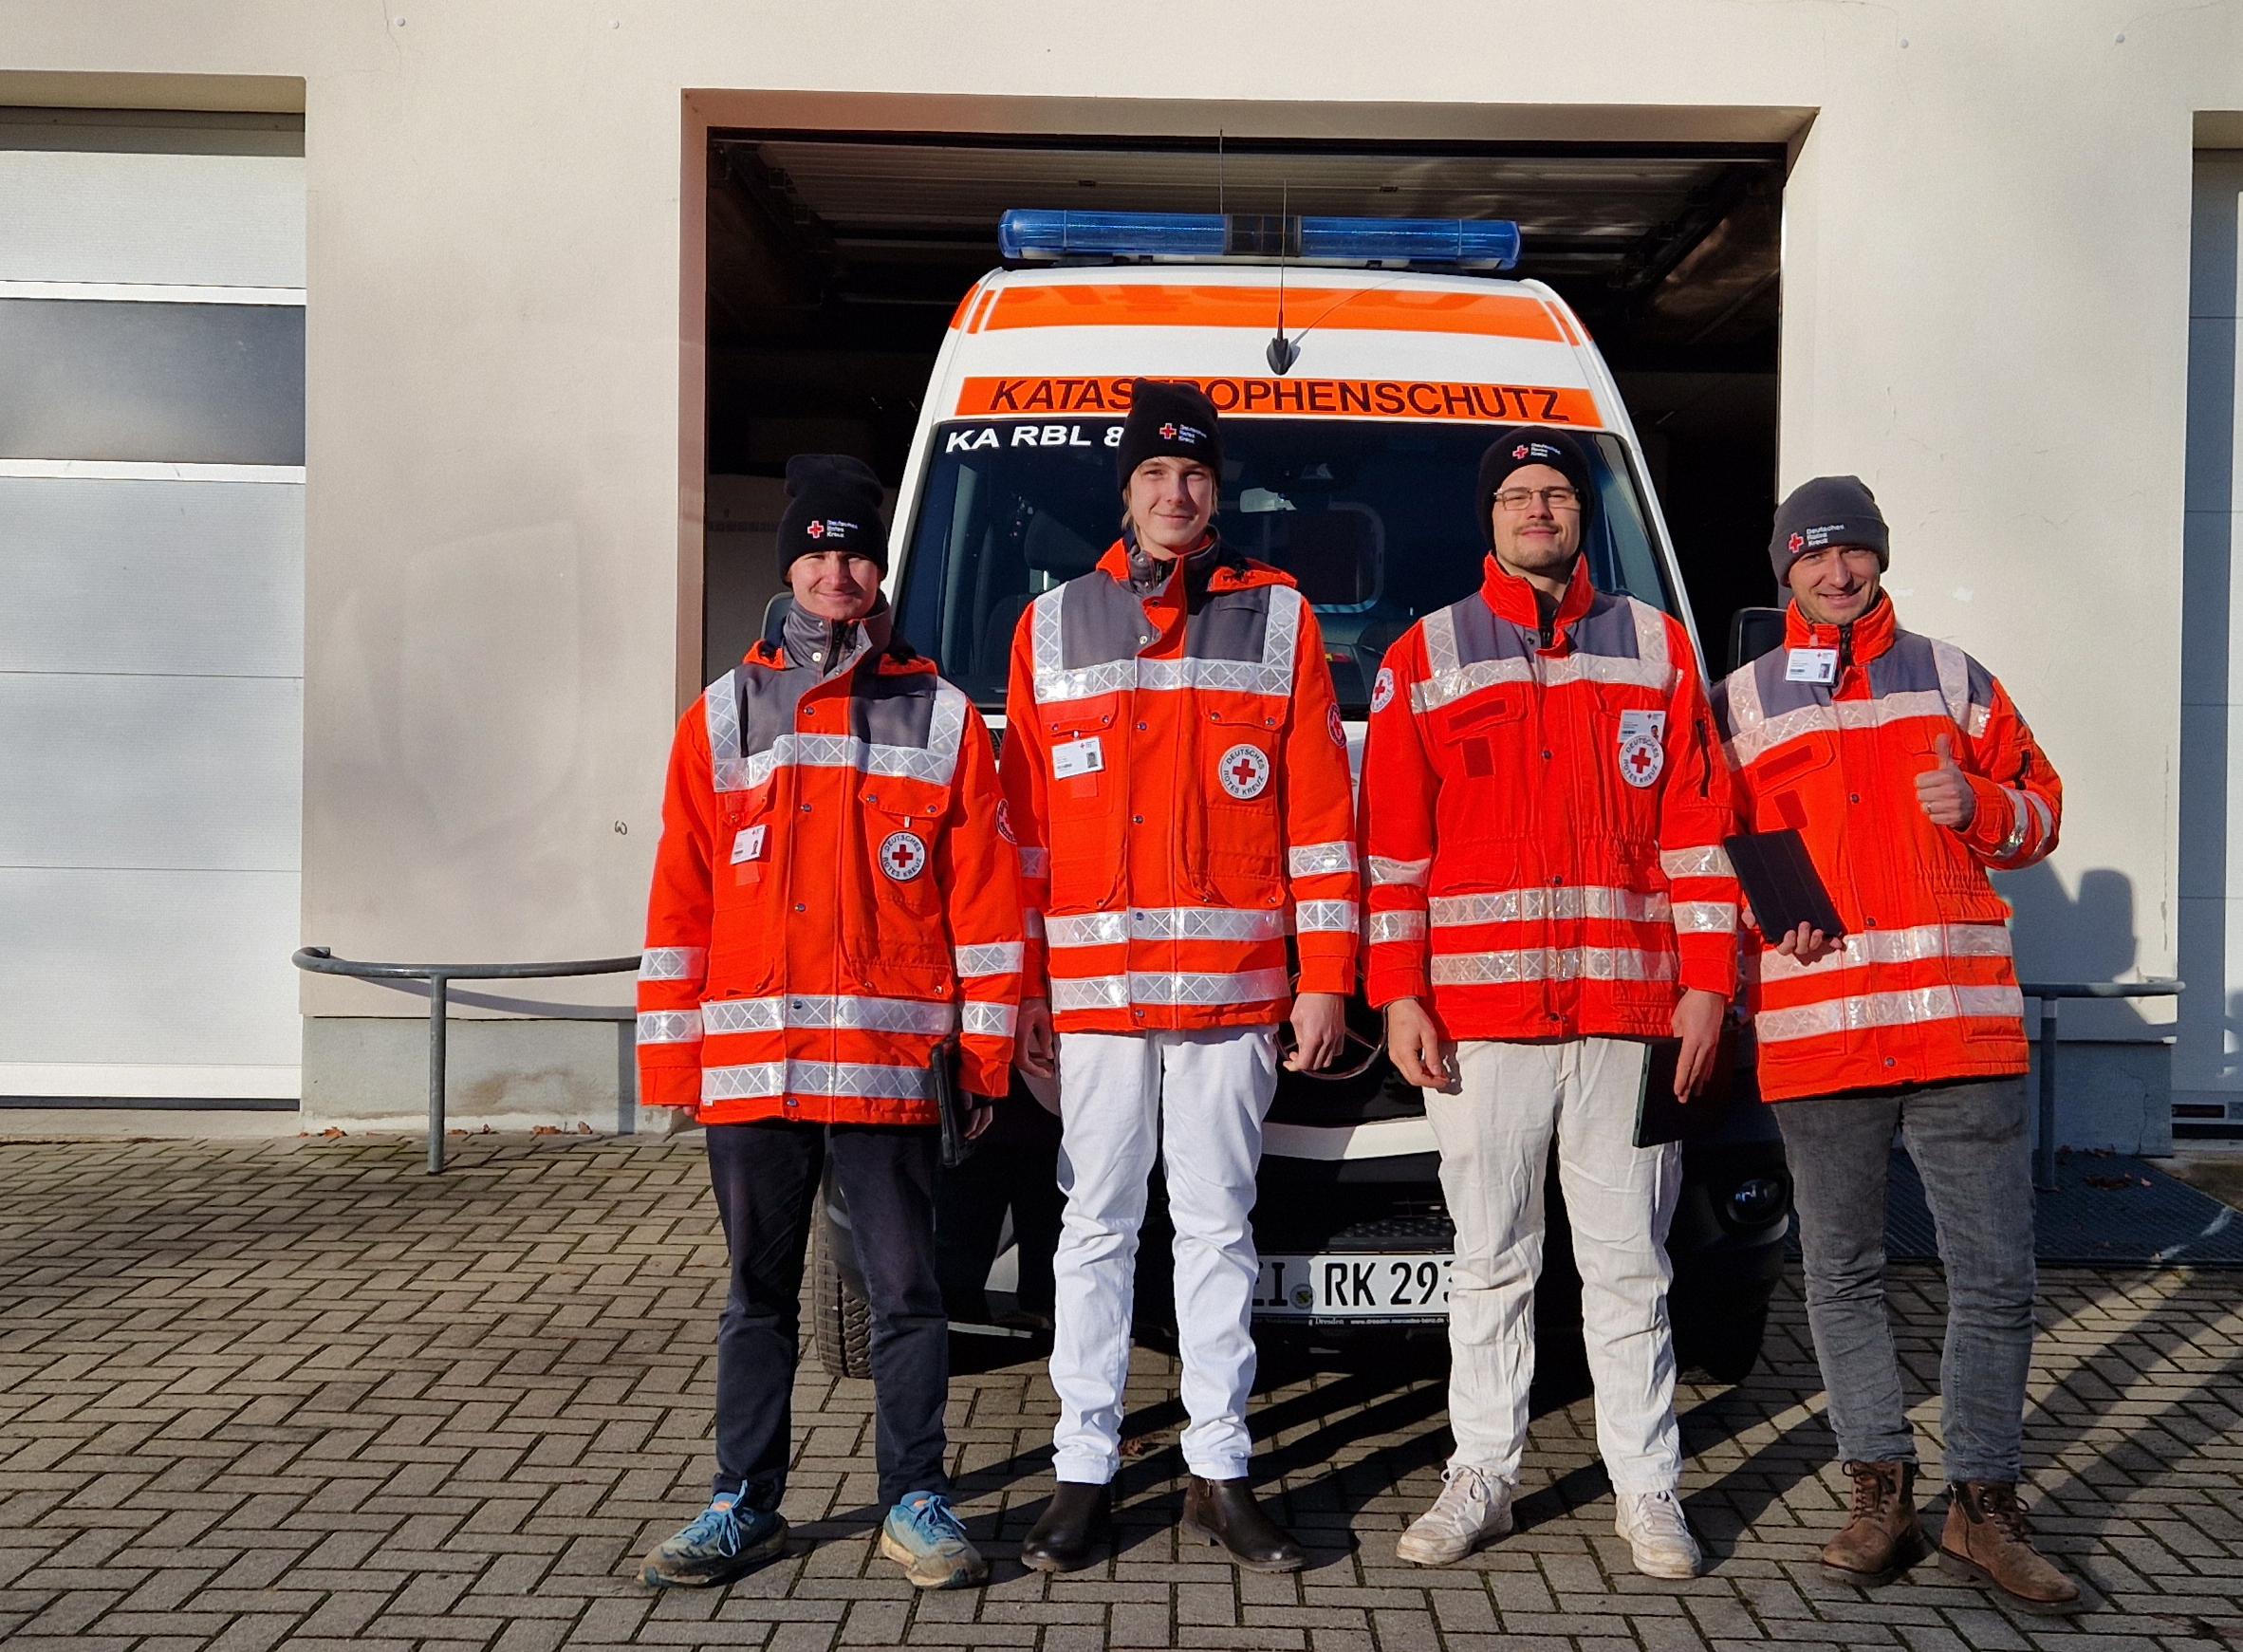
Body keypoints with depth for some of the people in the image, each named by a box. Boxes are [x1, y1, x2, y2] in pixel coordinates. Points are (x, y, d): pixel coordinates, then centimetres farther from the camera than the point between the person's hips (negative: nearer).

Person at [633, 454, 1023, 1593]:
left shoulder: (941, 718, 6)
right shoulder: (722, 717, 10)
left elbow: (985, 893, 4)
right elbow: (680, 899, 8)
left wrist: (983, 1049, -1)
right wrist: (671, 1056, 4)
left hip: (890, 1062, -1)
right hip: (749, 1063, 2)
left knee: (905, 1292, 4)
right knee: (759, 1293, 11)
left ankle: (916, 1506, 15)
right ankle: (745, 1505, 21)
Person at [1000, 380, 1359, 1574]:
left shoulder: (1278, 618, 8)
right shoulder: (1052, 626, 10)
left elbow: (1320, 811, 5)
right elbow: (1023, 822, 8)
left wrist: (1325, 977, -1)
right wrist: (1018, 991, 3)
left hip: (1234, 985, 0)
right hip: (1093, 990, 1)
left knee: (1219, 1227, 6)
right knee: (1096, 1227, 4)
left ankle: (1220, 1475, 15)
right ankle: (1084, 1473, 12)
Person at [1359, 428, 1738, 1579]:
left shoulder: (1657, 648, 11)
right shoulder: (1424, 659, 9)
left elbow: (1698, 829, 8)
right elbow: (1392, 845, 5)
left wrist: (1706, 982, 1)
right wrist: (1399, 995, -3)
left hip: (1629, 1009, 0)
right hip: (1479, 1011, 0)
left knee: (1628, 1261, 5)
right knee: (1490, 1262, 7)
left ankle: (1646, 1488, 14)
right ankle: (1481, 1476, 17)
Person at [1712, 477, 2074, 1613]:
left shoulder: (1950, 678, 13)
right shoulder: (1739, 703, 11)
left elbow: (2037, 808, 15)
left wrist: (1983, 808, -7)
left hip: (1962, 1020, 0)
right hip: (1815, 1029, 0)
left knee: (1994, 1273, 0)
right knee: (1841, 1275, 6)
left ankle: (1983, 1508, 13)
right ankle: (1881, 1496, 18)